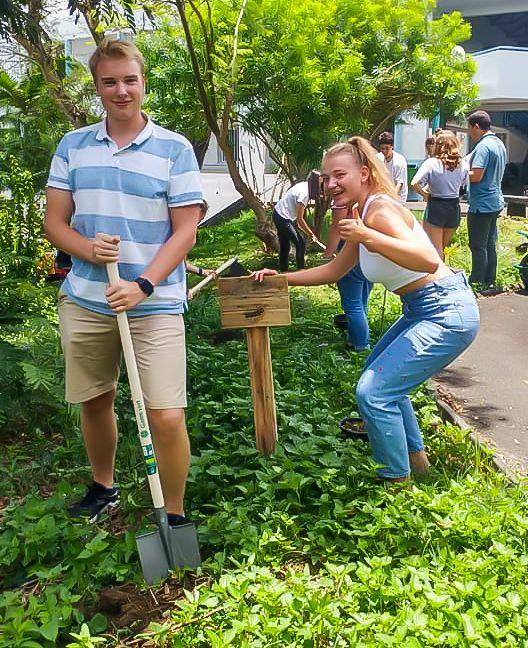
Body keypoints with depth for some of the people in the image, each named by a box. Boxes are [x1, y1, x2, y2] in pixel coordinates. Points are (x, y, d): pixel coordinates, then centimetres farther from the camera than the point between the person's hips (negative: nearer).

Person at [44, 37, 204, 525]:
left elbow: (186, 230, -5)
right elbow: (55, 222, 8)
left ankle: (175, 516, 12)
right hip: (85, 301, 4)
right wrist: (88, 249, -14)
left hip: (155, 304, -3)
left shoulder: (175, 149, -1)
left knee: (167, 417, -10)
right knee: (95, 403, 17)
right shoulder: (72, 146, 9)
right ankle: (103, 487, 42)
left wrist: (143, 285, -17)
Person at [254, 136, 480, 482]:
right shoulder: (363, 213, 10)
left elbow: (428, 261, -34)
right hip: (423, 310, 11)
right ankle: (415, 456, 38)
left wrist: (368, 237, -43)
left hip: (447, 313, -11)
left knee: (373, 391, -12)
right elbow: (333, 271, 19)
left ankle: (398, 480, 8)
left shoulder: (380, 208, -20)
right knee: (377, 375, 26)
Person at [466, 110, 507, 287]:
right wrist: (466, 171, 15)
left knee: (478, 246, -2)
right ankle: (489, 280, 22)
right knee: (490, 244, 15)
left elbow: (476, 176, -24)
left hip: (481, 204, -10)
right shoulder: (499, 143, 13)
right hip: (495, 202, 10)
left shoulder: (483, 146, -17)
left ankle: (477, 282, 3)